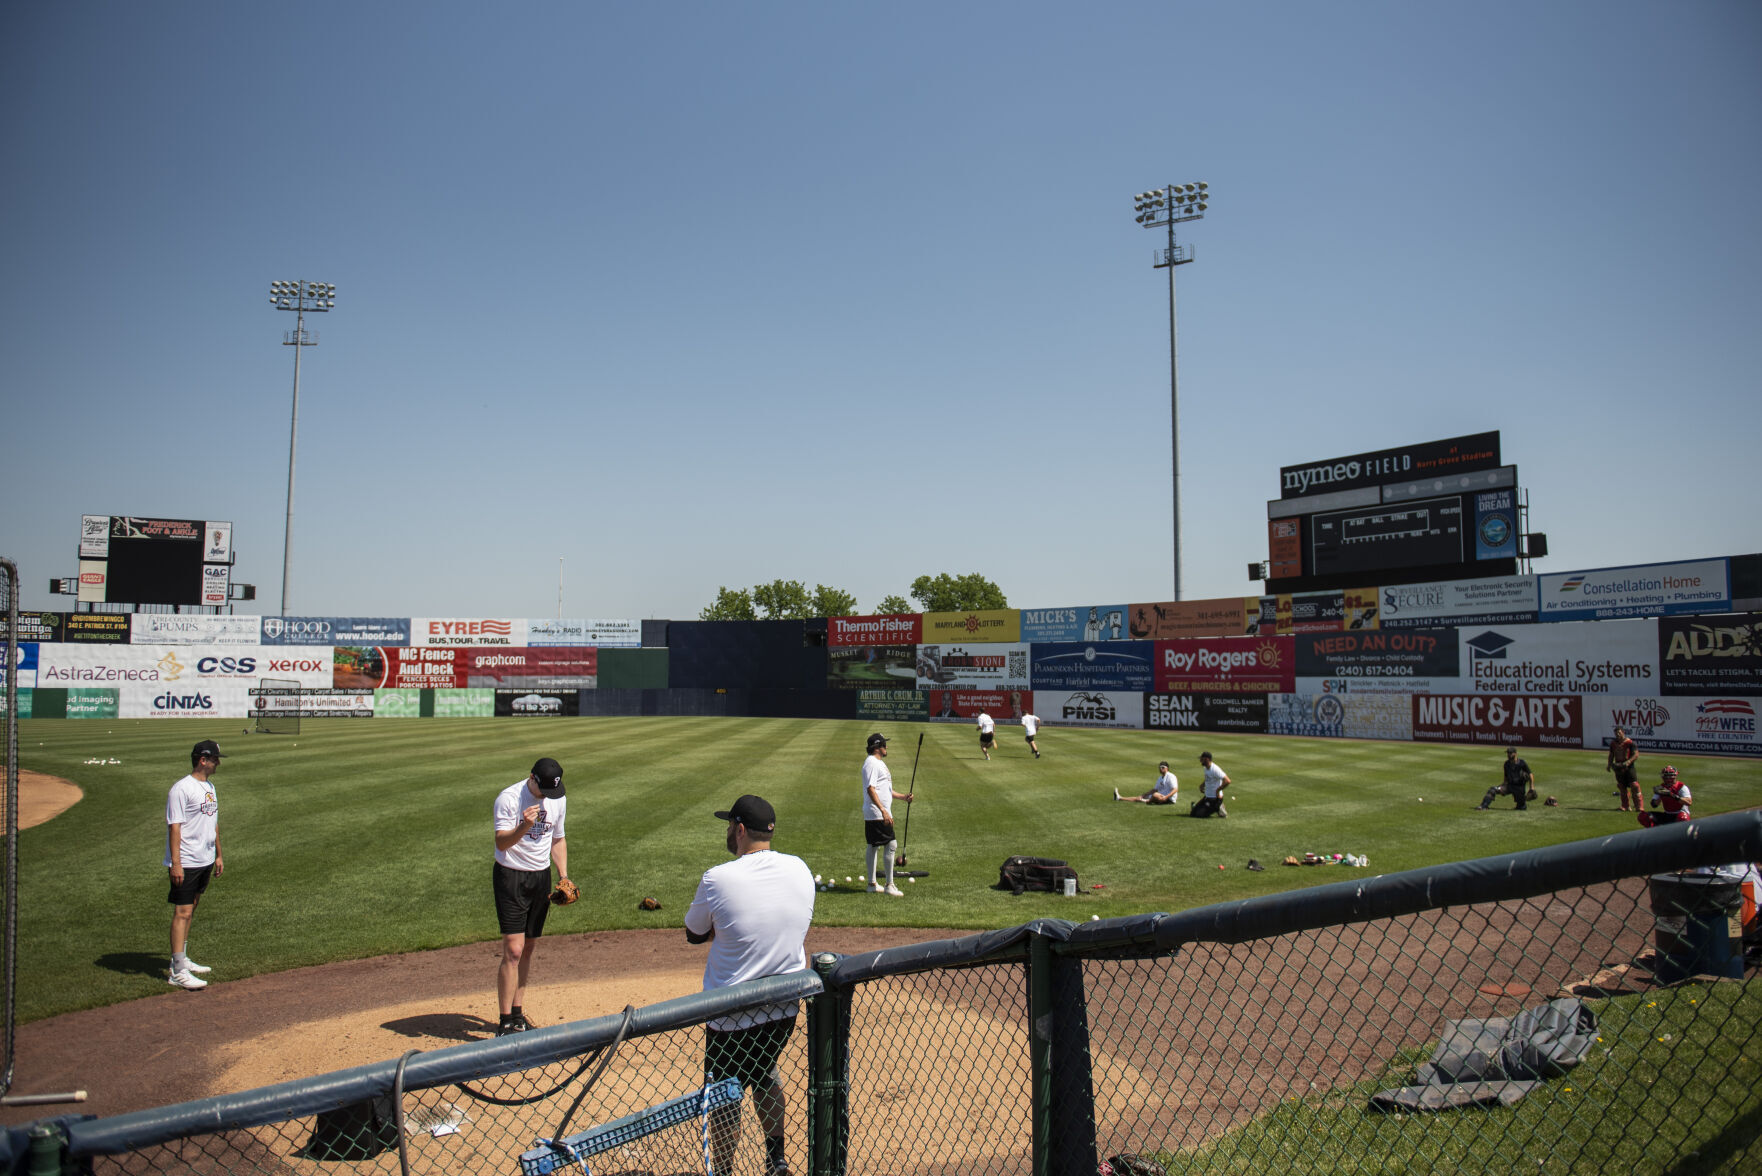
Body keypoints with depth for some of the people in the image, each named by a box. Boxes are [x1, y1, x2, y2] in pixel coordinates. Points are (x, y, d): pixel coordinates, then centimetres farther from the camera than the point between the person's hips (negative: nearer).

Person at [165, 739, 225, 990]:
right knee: (182, 913, -9)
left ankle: (182, 959, 25)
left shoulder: (209, 787, 14)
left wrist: (218, 854, 21)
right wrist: (176, 863, -22)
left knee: (191, 910, 16)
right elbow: (174, 827, -18)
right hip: (186, 864, -9)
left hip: (206, 862, 9)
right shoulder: (182, 789, -15)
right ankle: (177, 971, -8)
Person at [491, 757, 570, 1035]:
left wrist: (563, 876, 7)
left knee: (529, 947, 11)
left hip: (541, 877, 6)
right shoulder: (509, 798, -16)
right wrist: (524, 827, -42)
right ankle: (505, 1024, -7)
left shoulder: (559, 800, 3)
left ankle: (517, 1015, 22)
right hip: (511, 877, -6)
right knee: (513, 950, -12)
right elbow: (501, 843, -24)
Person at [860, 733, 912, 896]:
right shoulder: (871, 763, -15)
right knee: (891, 845, -11)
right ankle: (889, 885, -6)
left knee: (874, 846, 14)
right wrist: (883, 811, -29)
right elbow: (870, 789, -23)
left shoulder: (879, 763, 19)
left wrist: (902, 796, 16)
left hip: (881, 814, 11)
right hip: (877, 814, -11)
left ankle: (872, 884, 20)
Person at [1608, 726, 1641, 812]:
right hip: (1618, 768, 5)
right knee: (1622, 787, 10)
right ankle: (1624, 806, 20)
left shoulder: (1629, 742, -9)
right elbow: (1611, 755, 17)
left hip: (1629, 767, -5)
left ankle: (1639, 807, -6)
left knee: (1634, 785, -10)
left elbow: (1636, 754, -12)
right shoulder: (1613, 743, 8)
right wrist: (1609, 765, 5)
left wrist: (1628, 762, -24)